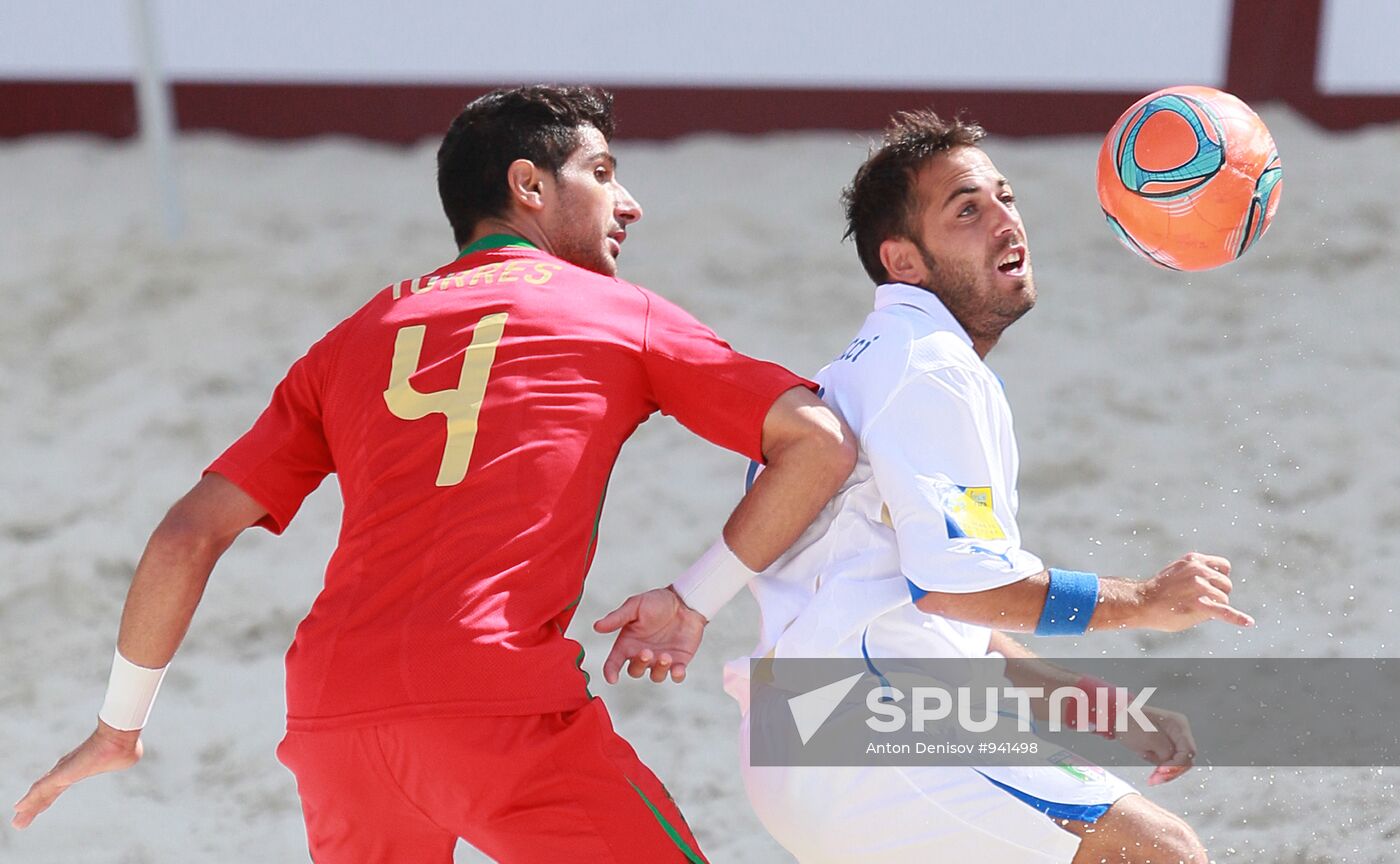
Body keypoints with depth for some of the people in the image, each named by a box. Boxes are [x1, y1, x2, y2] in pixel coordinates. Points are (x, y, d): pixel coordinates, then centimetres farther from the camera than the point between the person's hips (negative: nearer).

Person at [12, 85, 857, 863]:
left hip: (328, 713, 5)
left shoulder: (356, 335, 23)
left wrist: (121, 725, 28)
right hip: (500, 703, -5)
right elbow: (821, 442, 4)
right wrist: (694, 598, 12)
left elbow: (189, 534, 19)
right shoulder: (621, 312, 14)